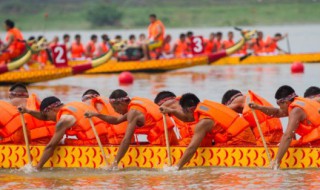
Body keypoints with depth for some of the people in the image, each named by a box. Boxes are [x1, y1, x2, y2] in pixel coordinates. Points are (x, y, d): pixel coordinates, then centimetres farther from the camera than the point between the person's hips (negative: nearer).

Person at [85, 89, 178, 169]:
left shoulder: (133, 112, -12)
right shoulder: (135, 102, 15)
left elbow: (126, 140, -18)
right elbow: (117, 120, 25)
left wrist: (115, 162, -18)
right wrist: (97, 115, 18)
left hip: (160, 140, -9)